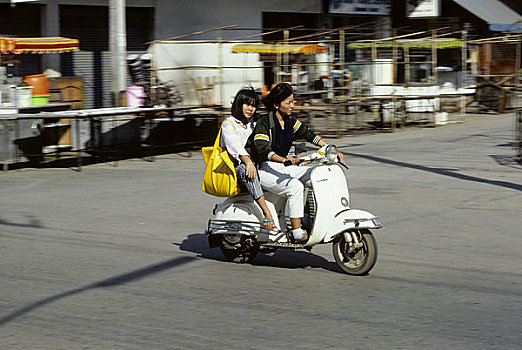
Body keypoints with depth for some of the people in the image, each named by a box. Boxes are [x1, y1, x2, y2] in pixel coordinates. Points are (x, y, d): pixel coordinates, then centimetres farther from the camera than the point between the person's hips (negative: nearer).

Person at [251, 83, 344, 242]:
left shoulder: (289, 121, 9)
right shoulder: (264, 123, -14)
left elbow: (308, 134, 11)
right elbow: (261, 149, -27)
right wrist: (284, 159, -43)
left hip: (282, 168, 8)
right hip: (266, 170, -8)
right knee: (295, 186, -32)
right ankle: (297, 232, -31)